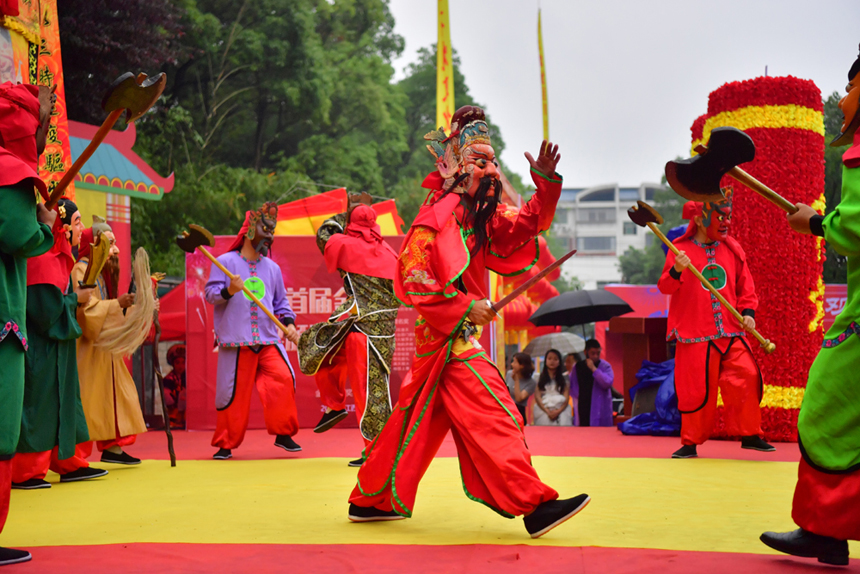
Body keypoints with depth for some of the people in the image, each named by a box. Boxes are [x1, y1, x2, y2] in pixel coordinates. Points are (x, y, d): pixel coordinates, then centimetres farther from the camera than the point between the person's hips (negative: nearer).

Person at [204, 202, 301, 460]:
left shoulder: (272, 268, 16)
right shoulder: (226, 261, 2)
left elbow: (280, 301, 22)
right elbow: (210, 294, -3)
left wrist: (288, 323, 6)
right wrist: (229, 289, -22)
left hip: (268, 340, 4)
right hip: (235, 341, -3)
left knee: (283, 379, -14)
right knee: (234, 393, -1)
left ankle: (283, 434, 2)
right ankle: (225, 444, 15)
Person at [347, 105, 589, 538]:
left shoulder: (478, 212, 13)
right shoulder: (439, 214, -13)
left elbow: (524, 227, 11)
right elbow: (410, 276, -18)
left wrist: (546, 182, -4)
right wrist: (464, 307, -20)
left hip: (460, 333, 10)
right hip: (448, 336, -10)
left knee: (419, 419, 15)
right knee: (491, 414, -13)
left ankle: (370, 499, 25)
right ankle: (533, 506, -13)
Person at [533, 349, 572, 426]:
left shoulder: (564, 379, 14)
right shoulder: (539, 378, 12)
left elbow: (566, 399, 6)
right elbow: (537, 397, 4)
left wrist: (558, 411, -12)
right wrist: (548, 411, -10)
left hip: (561, 411, 1)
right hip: (543, 410, 0)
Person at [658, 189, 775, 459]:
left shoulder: (733, 249, 9)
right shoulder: (681, 249, -1)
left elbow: (745, 286, 14)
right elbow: (665, 287, -6)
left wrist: (748, 311, -2)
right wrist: (676, 271, -26)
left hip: (732, 334, 3)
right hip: (695, 336, -3)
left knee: (746, 379, -6)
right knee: (696, 389, 0)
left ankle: (749, 434, 12)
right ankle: (691, 442, 16)